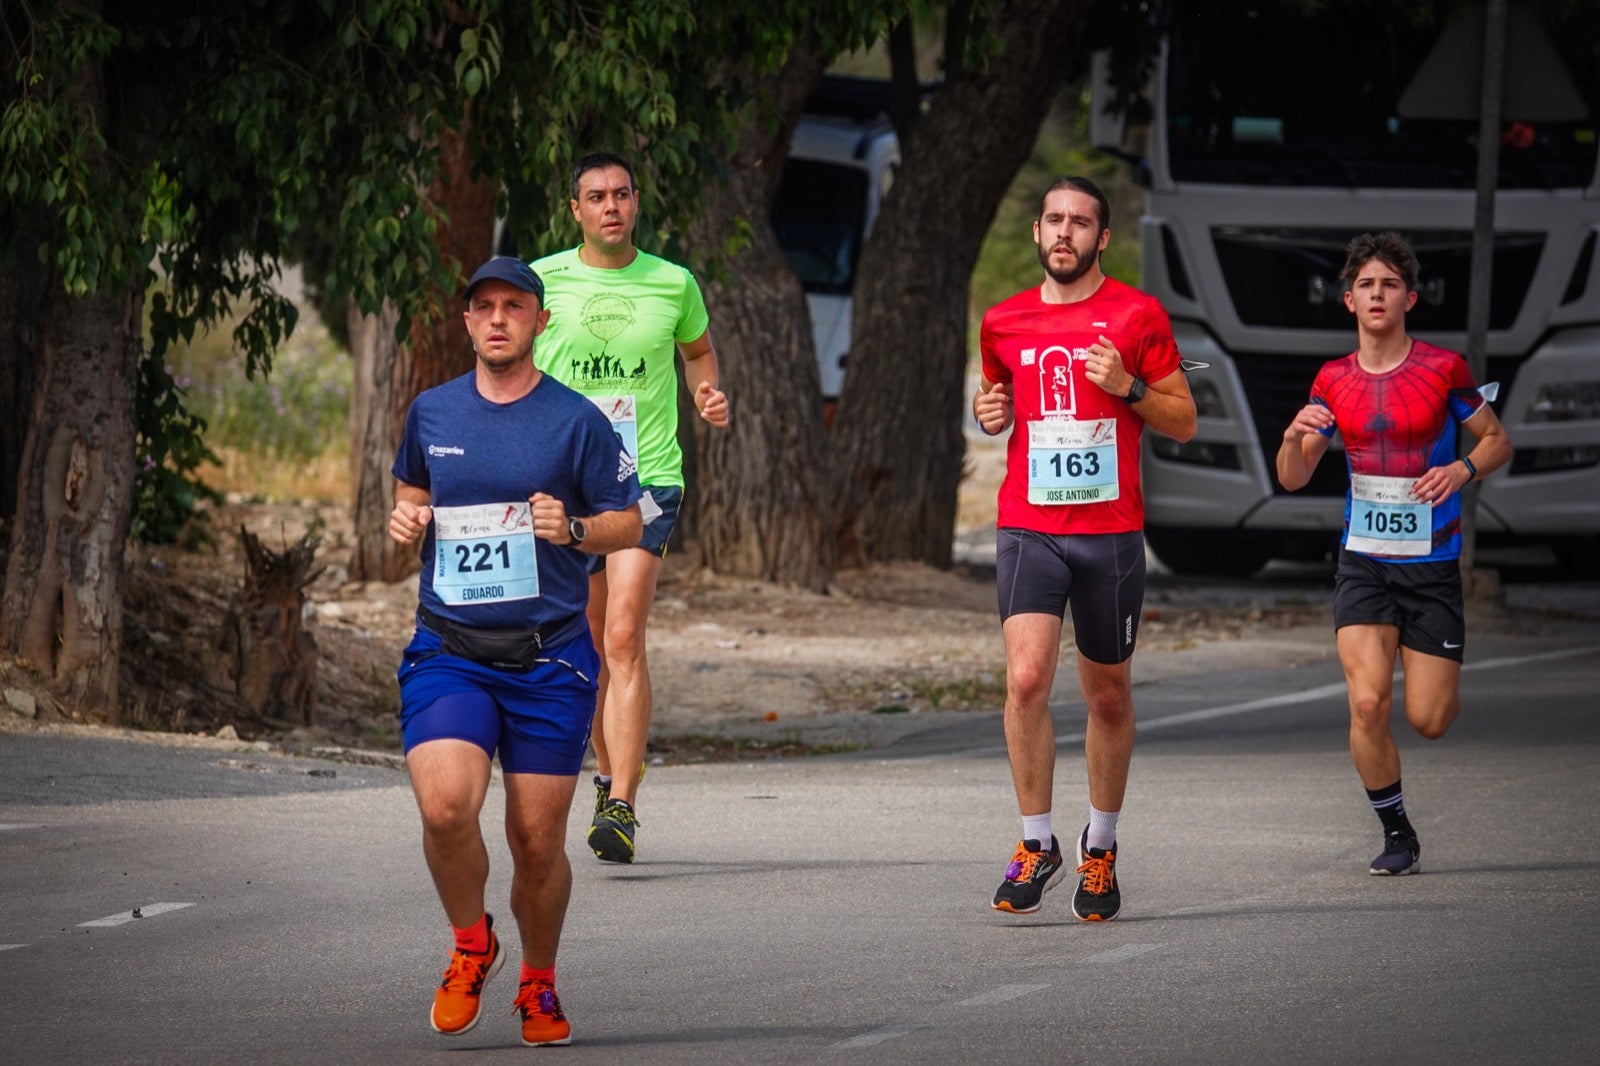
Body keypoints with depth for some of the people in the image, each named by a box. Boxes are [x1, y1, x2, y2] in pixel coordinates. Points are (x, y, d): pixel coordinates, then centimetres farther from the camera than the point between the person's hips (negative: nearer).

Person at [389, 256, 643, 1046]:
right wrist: (406, 518, 3)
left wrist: (573, 529, -14)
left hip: (549, 657, -1)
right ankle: (471, 945, 6)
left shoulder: (576, 421, -1)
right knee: (445, 807, -21)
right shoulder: (431, 413, 8)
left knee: (538, 841, 2)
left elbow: (629, 522, 5)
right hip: (449, 652, 1)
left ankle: (538, 984, 27)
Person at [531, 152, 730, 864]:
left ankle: (622, 806, -20)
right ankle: (609, 774, 32)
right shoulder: (544, 281, 2)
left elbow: (697, 349, 24)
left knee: (623, 637, -16)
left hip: (647, 478, -2)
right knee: (591, 644, 10)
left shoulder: (673, 284, 4)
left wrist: (708, 394, 3)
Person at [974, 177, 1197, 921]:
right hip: (1028, 529, 1)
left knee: (1109, 694, 9)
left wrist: (1128, 388, -12)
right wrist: (989, 413, 3)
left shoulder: (1138, 316, 1)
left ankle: (1100, 846, 26)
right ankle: (1036, 844, -6)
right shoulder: (1004, 322, 8)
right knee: (1026, 676, -17)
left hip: (1111, 531, -1)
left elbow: (1183, 421, 5)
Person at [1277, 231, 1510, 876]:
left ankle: (1443, 678, 36)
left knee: (1428, 720, -3)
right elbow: (1293, 479, 7)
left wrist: (1463, 469, -15)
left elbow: (1497, 440, 7)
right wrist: (1296, 435, -15)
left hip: (1432, 564, -1)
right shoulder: (1333, 381, 3)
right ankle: (1397, 835, 1)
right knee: (1367, 702, -17)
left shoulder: (1443, 369, -4)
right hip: (1364, 564, 1)